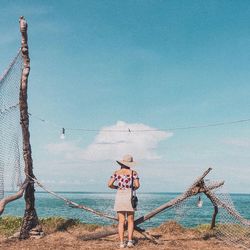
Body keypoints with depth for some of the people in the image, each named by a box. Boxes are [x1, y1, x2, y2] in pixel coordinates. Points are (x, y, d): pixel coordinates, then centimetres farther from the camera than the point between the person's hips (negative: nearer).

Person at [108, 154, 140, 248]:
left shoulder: (117, 172, 4)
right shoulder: (133, 172, -1)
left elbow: (110, 184, -3)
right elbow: (137, 185, -10)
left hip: (119, 196, 2)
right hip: (129, 196, -2)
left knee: (121, 222, 5)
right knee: (130, 221, 8)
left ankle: (122, 243, 2)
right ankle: (130, 241, -1)